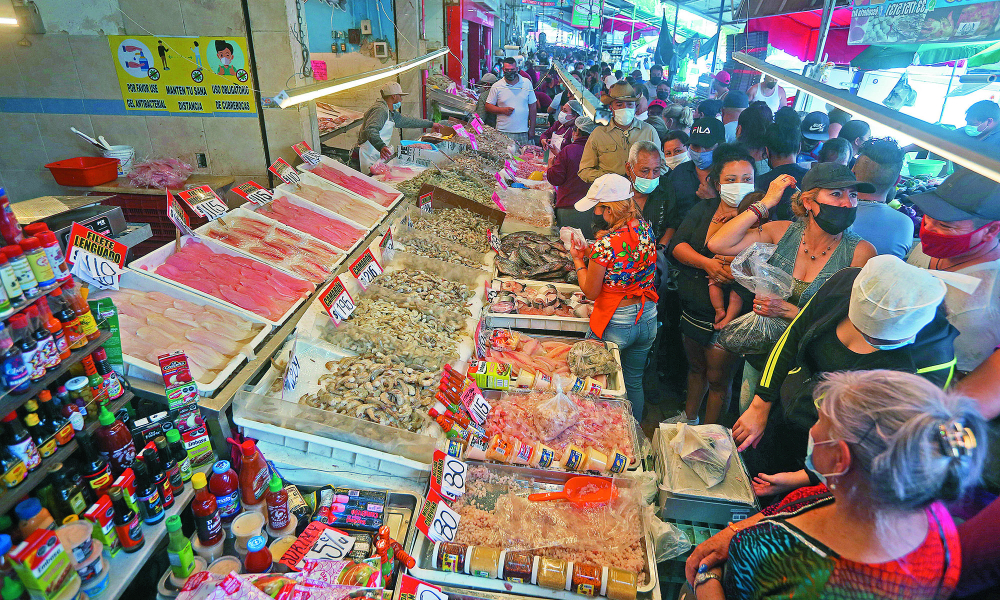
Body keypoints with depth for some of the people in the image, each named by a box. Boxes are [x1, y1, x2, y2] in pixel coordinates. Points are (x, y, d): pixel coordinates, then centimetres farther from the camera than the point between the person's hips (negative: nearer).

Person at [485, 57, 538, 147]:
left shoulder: (527, 83, 7)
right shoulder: (496, 86, 2)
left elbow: (533, 107, 10)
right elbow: (488, 106, 6)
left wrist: (532, 129, 5)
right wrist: (502, 110, -12)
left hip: (523, 132, 1)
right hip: (503, 132, -1)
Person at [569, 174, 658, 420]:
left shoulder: (605, 245, -25)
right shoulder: (645, 228, -5)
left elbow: (591, 292, -13)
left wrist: (578, 260, 0)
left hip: (614, 324, -7)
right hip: (648, 318, 7)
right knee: (634, 382, 23)